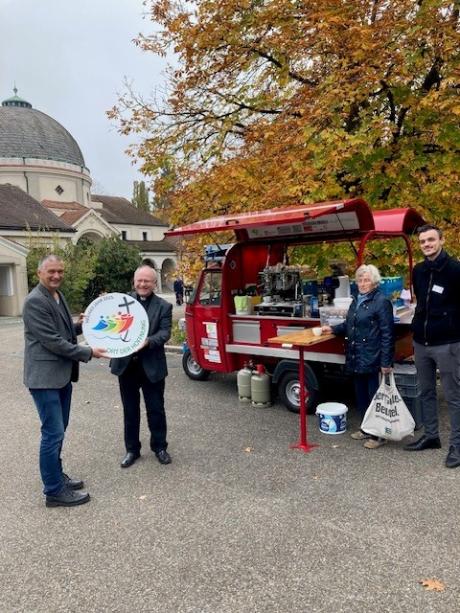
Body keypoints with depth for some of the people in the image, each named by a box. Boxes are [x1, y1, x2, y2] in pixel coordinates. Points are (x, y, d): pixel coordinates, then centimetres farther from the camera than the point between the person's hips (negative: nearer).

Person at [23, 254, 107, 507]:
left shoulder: (58, 296, 13)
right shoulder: (35, 301, -16)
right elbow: (52, 340, -20)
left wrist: (78, 325, 4)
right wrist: (88, 353, -15)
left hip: (62, 374, 9)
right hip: (45, 376, -9)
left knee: (58, 430, 18)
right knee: (53, 433, -3)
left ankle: (56, 475, 33)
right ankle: (54, 491, 9)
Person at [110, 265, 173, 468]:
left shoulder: (164, 306, 0)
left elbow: (164, 332, -10)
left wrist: (148, 341, -27)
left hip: (152, 366, -1)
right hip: (126, 364, 2)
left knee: (156, 409, 10)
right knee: (130, 410, 14)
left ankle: (159, 447, 29)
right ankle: (132, 449, 29)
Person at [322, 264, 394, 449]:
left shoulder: (382, 302, -12)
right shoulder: (356, 300, 13)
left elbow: (387, 334, -15)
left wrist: (386, 362, -18)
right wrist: (333, 329, 9)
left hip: (373, 360, -8)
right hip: (356, 358, 8)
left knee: (375, 397, 3)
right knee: (361, 396, 17)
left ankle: (379, 435, 16)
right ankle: (366, 429, 32)